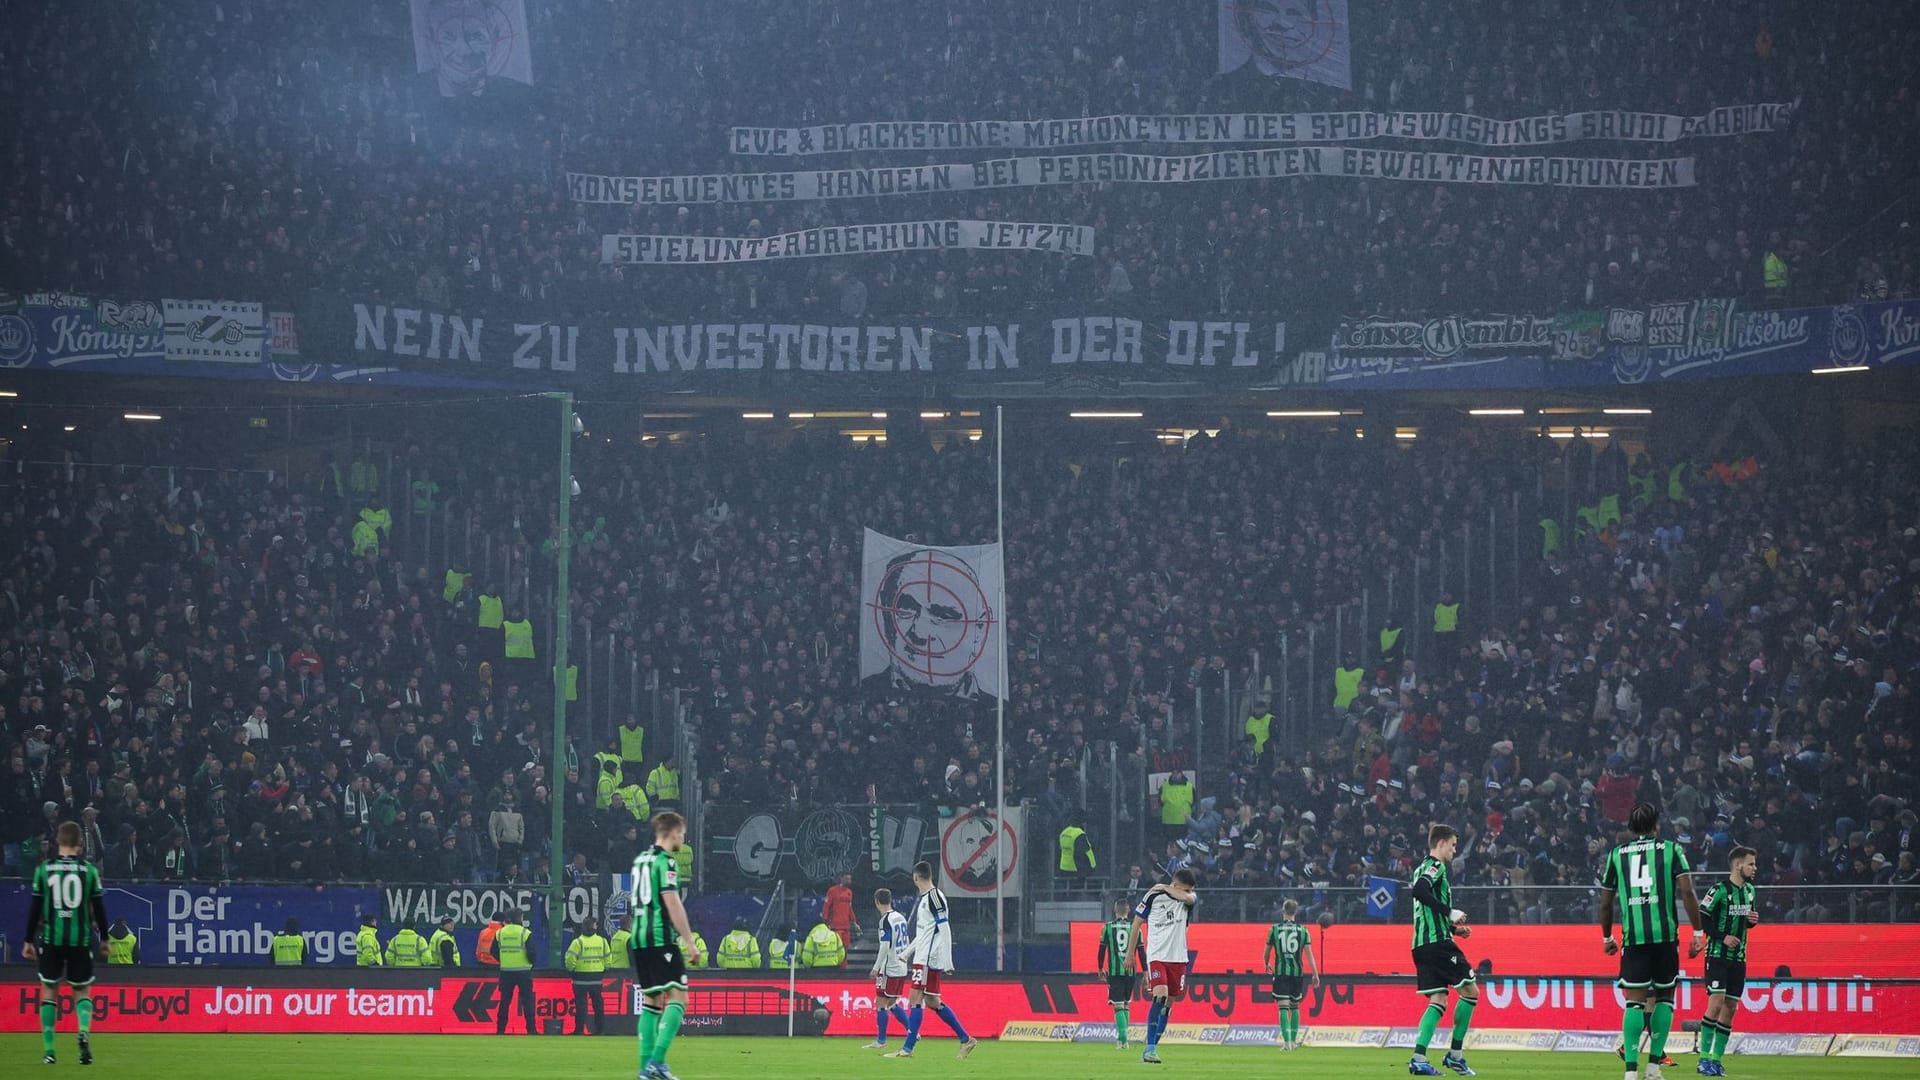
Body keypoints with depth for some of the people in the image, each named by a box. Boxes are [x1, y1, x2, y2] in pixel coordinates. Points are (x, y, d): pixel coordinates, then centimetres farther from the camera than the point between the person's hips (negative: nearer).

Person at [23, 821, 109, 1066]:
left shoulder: (44, 869, 0)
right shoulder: (89, 870, 0)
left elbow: (34, 908, 2)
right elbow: (99, 907, 4)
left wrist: (29, 940, 11)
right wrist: (104, 938, 17)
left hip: (50, 938, 0)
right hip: (81, 939, 0)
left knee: (49, 991, 10)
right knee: (82, 991, 11)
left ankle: (49, 1049, 4)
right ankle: (84, 1031, -18)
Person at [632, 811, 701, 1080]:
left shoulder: (640, 860, 18)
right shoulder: (665, 862, -9)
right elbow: (672, 904, -15)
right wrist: (689, 941, -12)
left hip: (639, 938, 9)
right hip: (662, 938, -9)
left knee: (651, 1000, 11)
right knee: (678, 997, -8)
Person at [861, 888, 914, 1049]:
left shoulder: (885, 920, -15)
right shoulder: (901, 918, 10)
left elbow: (885, 947, -19)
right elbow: (905, 943, 17)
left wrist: (876, 968, -14)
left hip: (889, 969, -8)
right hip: (901, 968, 8)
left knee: (881, 1003, -2)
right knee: (892, 1003, 17)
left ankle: (881, 1041, -1)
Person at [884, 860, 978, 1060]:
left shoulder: (934, 897, -12)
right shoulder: (923, 898, 17)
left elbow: (944, 930, -16)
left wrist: (947, 962, -19)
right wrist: (907, 953, 29)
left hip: (928, 959, -10)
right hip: (921, 957, 10)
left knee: (915, 998, -11)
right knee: (932, 1001, 10)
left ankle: (907, 1048, -12)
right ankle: (965, 1039, 15)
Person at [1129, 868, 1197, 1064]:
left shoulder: (1189, 896, 3)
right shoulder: (1153, 896, -7)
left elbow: (1188, 898, -23)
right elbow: (1136, 923, 4)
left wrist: (1165, 888, -9)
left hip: (1178, 958, 4)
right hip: (1157, 957, -4)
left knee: (1168, 1004, 7)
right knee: (1160, 996, -21)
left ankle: (1153, 1047, 16)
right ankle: (1150, 1048, -21)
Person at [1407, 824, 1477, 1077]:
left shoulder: (1424, 868, 23)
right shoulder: (1435, 867, -6)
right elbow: (1420, 890, -26)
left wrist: (1454, 928, 24)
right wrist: (1450, 912, -21)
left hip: (1422, 946, 9)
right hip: (1437, 942, -9)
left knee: (1438, 1001, 6)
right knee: (1470, 991, -1)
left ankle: (1418, 1058, -7)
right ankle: (1454, 1054, 1)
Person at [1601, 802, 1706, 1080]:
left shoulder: (1616, 854, 12)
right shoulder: (1671, 849, 7)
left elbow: (1606, 903, 15)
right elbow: (1687, 892, -3)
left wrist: (1607, 937, 28)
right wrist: (1698, 933, 2)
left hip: (1633, 936, 1)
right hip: (1665, 935, -1)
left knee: (1634, 1001, -1)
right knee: (1664, 997, 12)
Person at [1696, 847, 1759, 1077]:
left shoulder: (1749, 890, 11)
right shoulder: (1720, 889, -13)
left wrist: (1753, 919, 2)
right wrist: (1722, 937, -20)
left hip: (1738, 958, 7)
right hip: (1718, 955, -7)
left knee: (1730, 1007, 4)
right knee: (1716, 1002, -16)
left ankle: (1716, 1059, 9)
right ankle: (1704, 1059, -11)